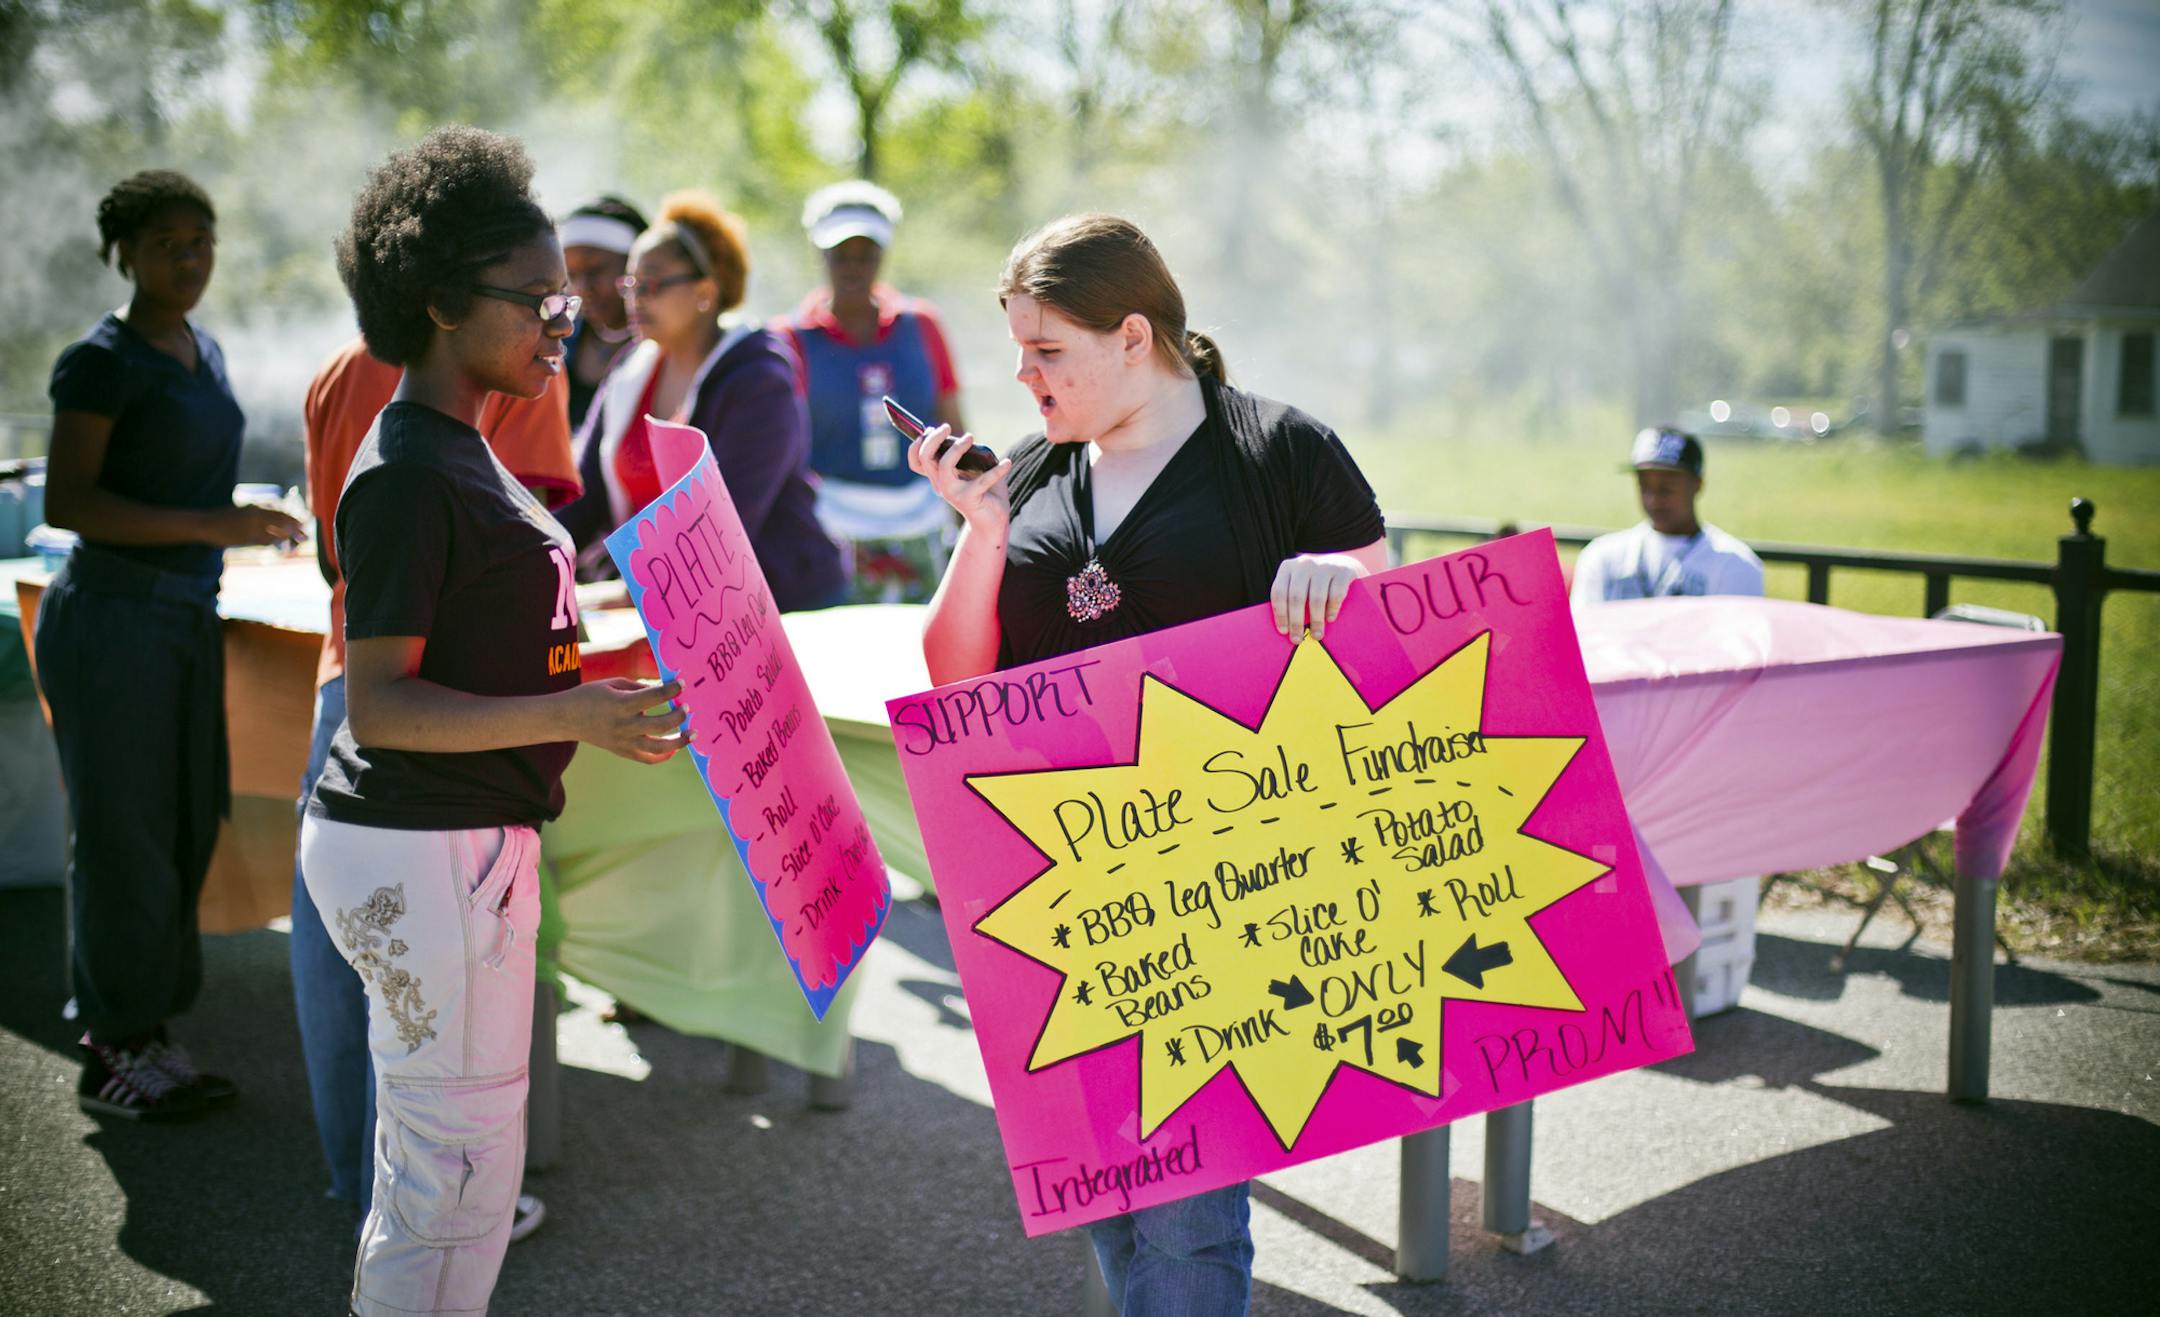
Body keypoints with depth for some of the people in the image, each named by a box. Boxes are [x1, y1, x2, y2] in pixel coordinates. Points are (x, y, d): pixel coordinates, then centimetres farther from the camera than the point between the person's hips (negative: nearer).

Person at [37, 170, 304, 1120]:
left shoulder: (202, 349, 13)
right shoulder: (102, 358, -11)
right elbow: (66, 501, -18)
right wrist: (212, 525, -25)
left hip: (189, 615, 8)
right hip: (111, 617, -8)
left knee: (183, 829, 10)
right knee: (122, 836, -2)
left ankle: (147, 1039, 21)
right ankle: (110, 1056, 9)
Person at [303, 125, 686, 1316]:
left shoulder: (457, 449, 13)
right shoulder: (408, 473, -18)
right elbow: (379, 704, -22)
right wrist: (568, 715, -31)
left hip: (447, 841, 10)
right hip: (422, 854, -10)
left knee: (425, 1151, 20)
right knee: (464, 1162, -3)